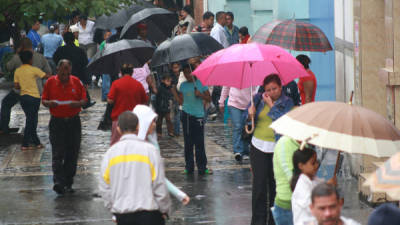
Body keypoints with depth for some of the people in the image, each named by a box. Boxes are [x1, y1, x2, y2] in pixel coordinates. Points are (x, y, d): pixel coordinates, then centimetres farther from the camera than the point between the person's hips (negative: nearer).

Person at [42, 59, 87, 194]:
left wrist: (78, 103, -15)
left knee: (72, 154, 5)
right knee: (57, 153, -10)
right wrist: (49, 103, -17)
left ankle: (68, 184, 13)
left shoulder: (76, 82, 4)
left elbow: (84, 100, 7)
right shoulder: (50, 82, 2)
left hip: (74, 122, 2)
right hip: (57, 122, -2)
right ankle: (58, 182, -15)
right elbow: (43, 100, 6)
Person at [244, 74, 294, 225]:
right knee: (259, 184, -4)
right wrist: (250, 115, -12)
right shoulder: (258, 99, 7)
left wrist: (271, 105, -12)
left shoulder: (287, 102, 0)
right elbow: (247, 118, 10)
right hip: (258, 146, 1)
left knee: (275, 184, 4)